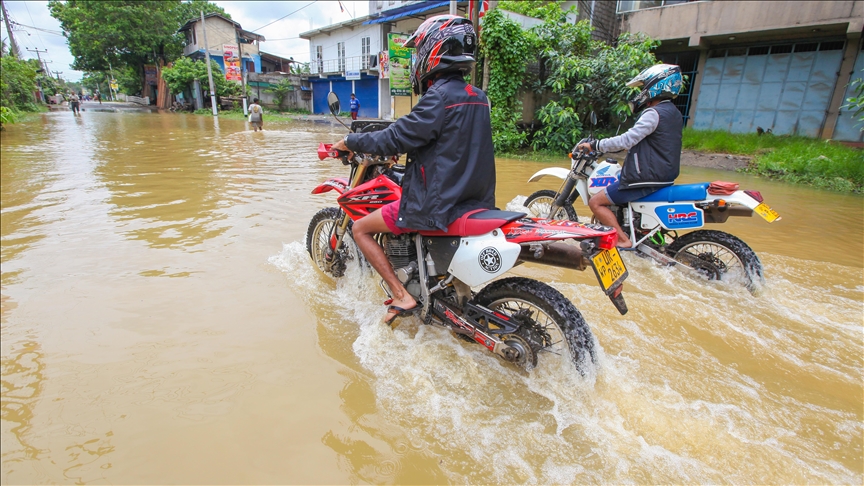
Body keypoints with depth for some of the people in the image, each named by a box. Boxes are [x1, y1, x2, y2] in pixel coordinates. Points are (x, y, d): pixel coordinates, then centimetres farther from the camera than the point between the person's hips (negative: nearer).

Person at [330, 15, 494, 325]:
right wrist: (400, 149, 27)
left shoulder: (441, 96, -17)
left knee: (361, 229, 5)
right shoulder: (478, 97, 10)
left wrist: (349, 142, -2)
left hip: (438, 204, -9)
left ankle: (401, 296, -2)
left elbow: (396, 138, -17)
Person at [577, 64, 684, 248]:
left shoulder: (654, 113, -17)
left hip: (647, 179, -10)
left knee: (596, 202, -7)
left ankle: (623, 240, -11)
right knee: (610, 189, 30)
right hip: (663, 176, 10)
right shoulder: (673, 113, 14)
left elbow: (626, 140, -25)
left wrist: (594, 145, -17)